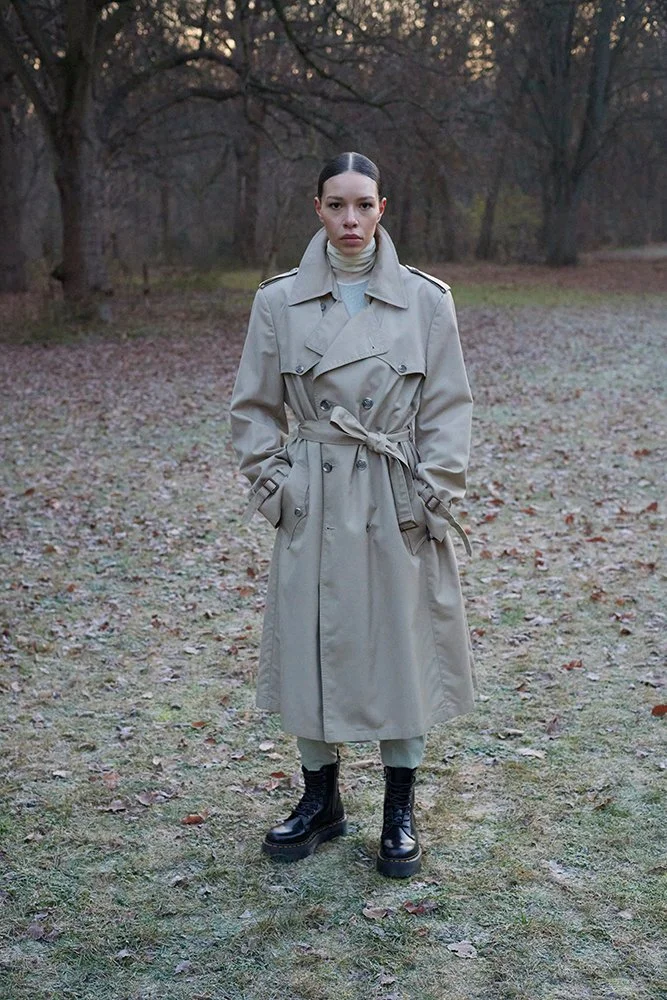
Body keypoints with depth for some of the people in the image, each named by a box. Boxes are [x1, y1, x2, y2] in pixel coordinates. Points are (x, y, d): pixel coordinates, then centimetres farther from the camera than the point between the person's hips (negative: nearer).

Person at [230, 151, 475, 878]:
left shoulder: (425, 300, -1)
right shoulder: (279, 301, 1)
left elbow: (447, 408, 1)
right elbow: (254, 407, 7)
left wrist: (433, 497, -5)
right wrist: (274, 485, -2)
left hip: (398, 505, 0)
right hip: (315, 503, 1)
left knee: (402, 646, 6)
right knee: (310, 646, 8)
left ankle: (400, 812, 23)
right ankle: (320, 800, 28)